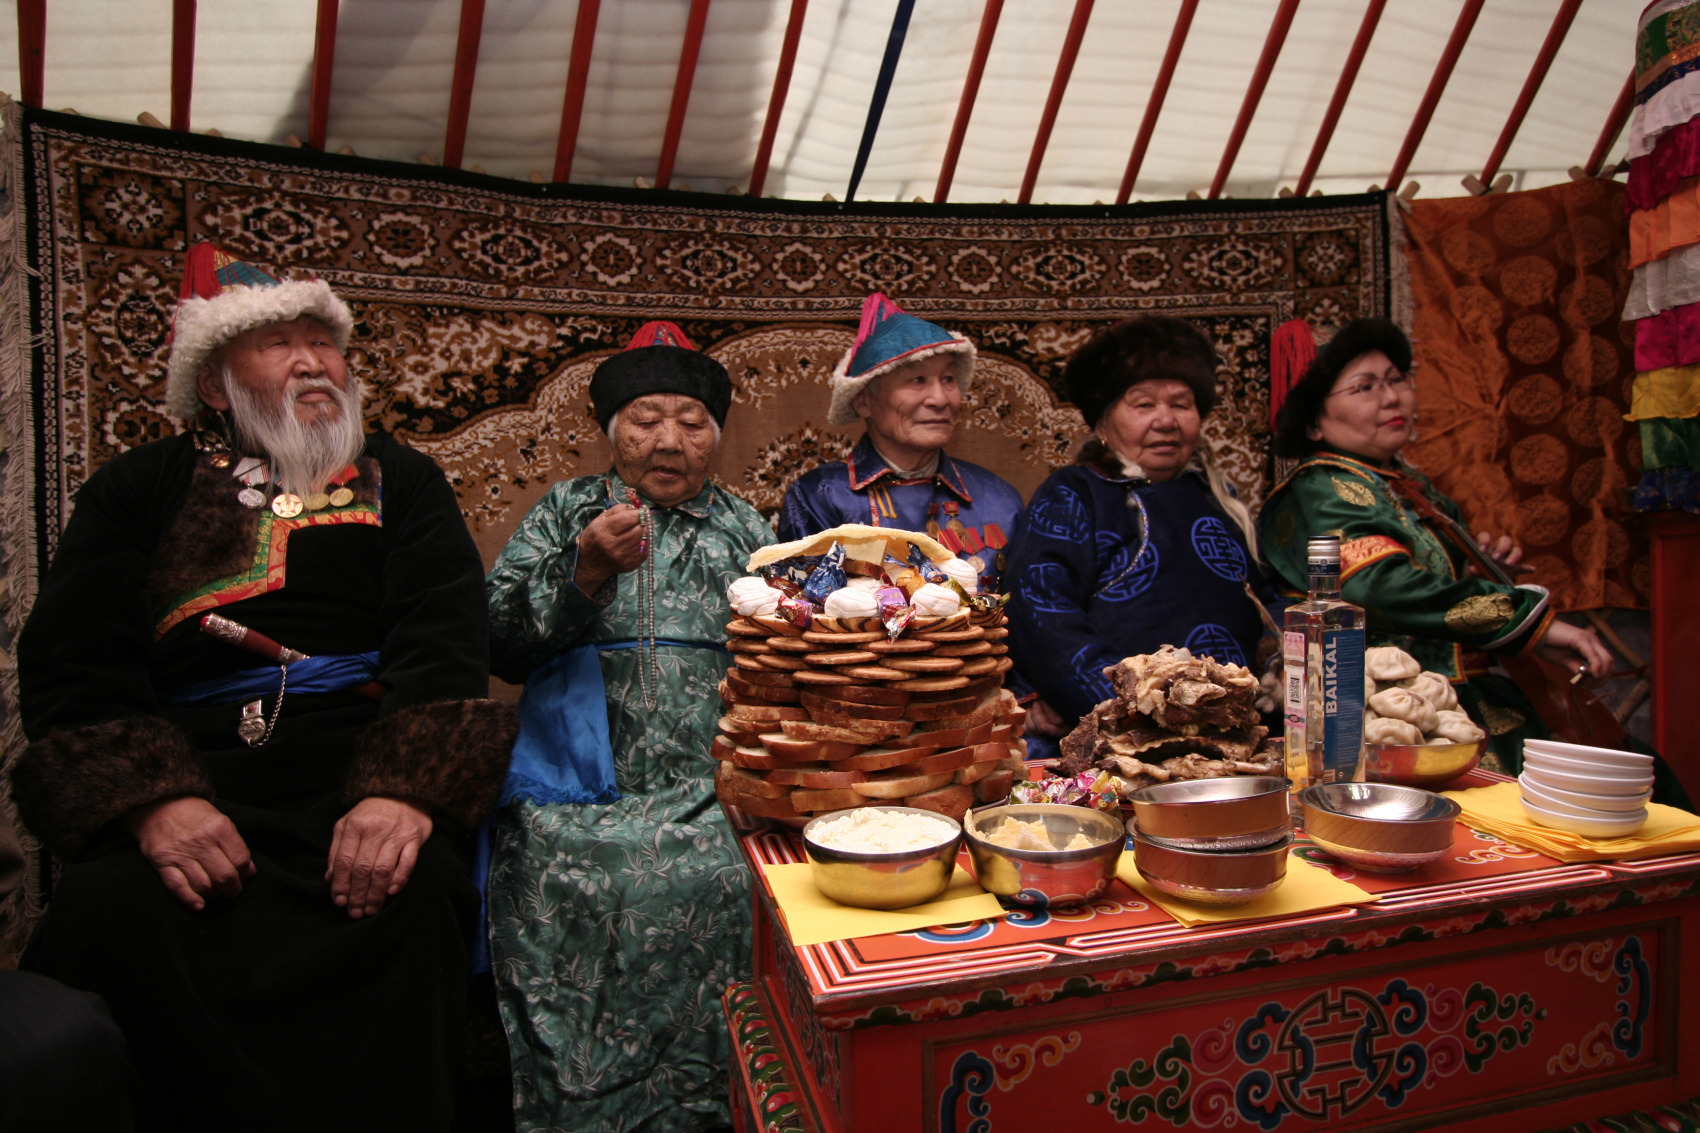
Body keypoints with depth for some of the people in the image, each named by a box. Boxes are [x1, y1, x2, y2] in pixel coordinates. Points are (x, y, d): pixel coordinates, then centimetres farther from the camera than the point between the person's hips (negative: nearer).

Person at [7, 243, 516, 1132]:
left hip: (362, 761, 0)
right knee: (108, 913, -28)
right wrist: (150, 799, -16)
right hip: (183, 771, 1)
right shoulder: (141, 488, 16)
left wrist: (406, 787, -20)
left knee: (407, 899, -30)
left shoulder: (401, 481, 14)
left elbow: (444, 645, -1)